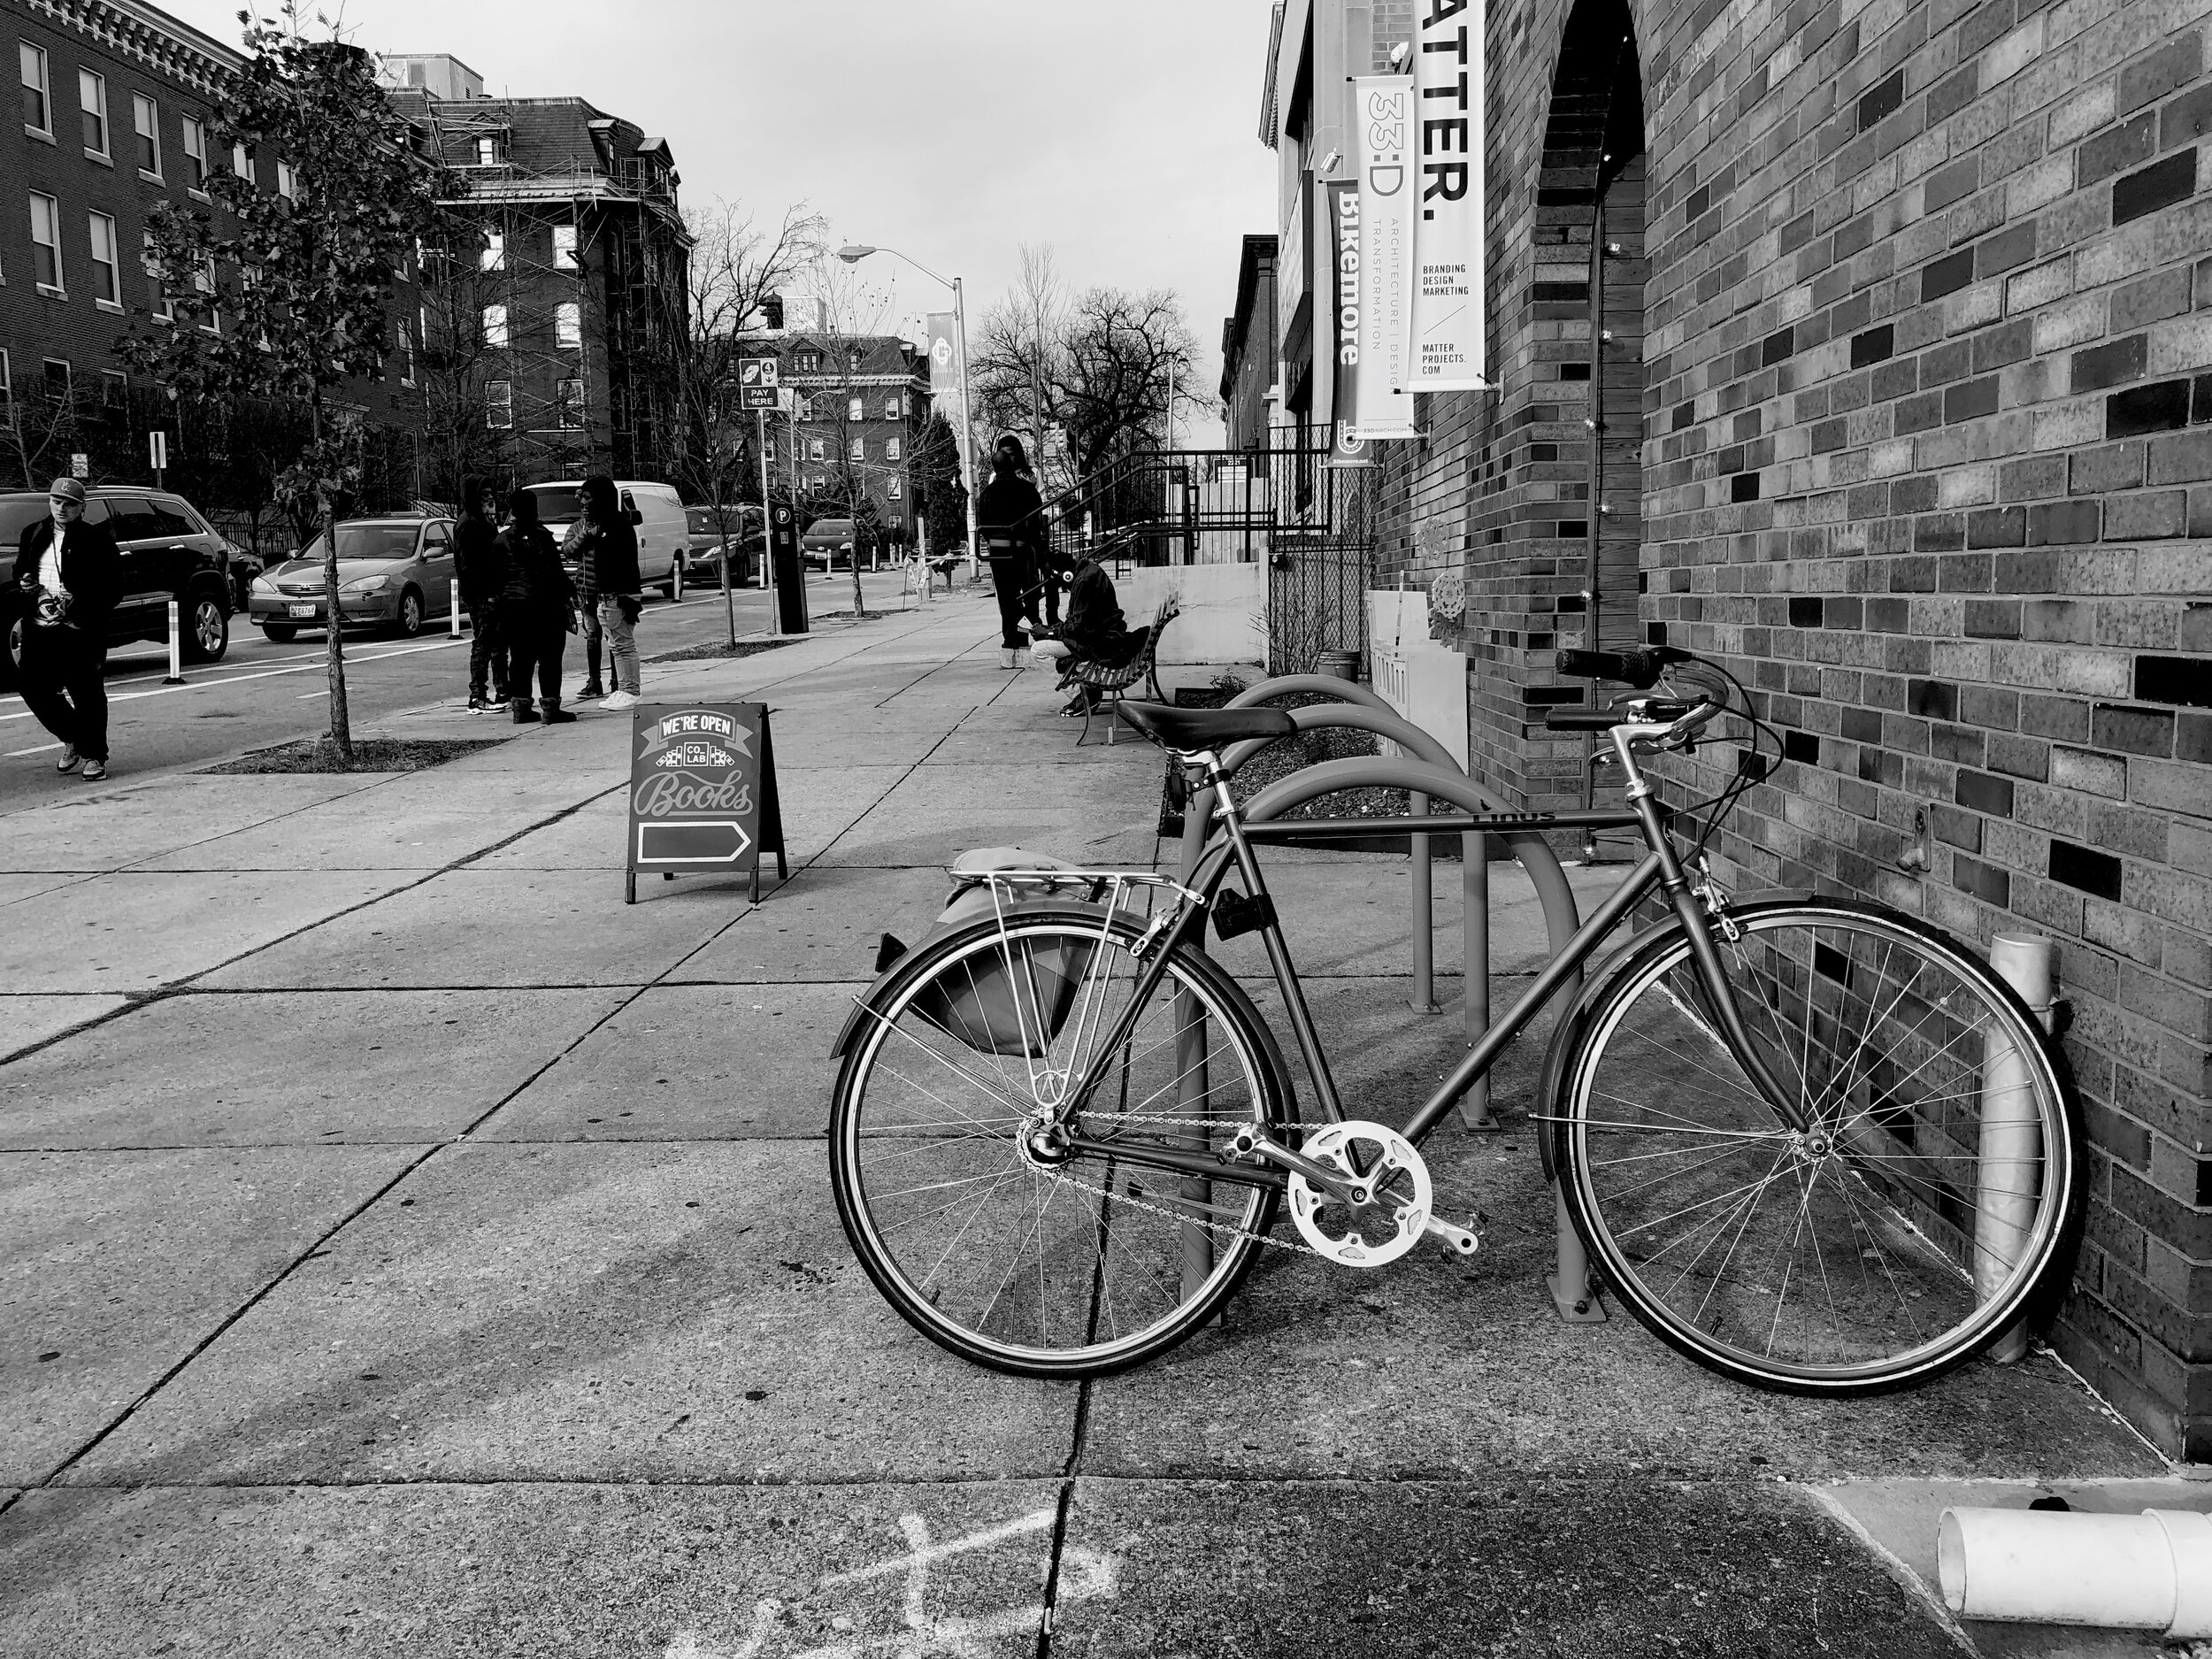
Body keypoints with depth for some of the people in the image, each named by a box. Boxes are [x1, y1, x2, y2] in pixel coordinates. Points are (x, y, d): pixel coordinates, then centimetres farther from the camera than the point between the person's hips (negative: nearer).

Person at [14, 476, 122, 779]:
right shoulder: (33, 535, 13)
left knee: (87, 694, -2)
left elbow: (113, 586, -6)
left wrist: (77, 604, -15)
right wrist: (24, 583, 0)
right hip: (39, 629, 5)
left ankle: (94, 756, 11)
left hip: (81, 630, -5)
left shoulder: (96, 538, -3)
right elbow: (20, 570, 24)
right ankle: (74, 740, 25)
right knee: (35, 689, 4)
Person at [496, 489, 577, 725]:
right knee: (549, 658, -1)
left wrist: (499, 600, 15)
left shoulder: (502, 540, 6)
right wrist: (568, 592, -1)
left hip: (512, 605, 5)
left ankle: (520, 706, 10)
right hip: (543, 603, -5)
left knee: (520, 659, 10)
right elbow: (553, 572, -10)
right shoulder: (540, 536, -7)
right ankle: (550, 707, -3)